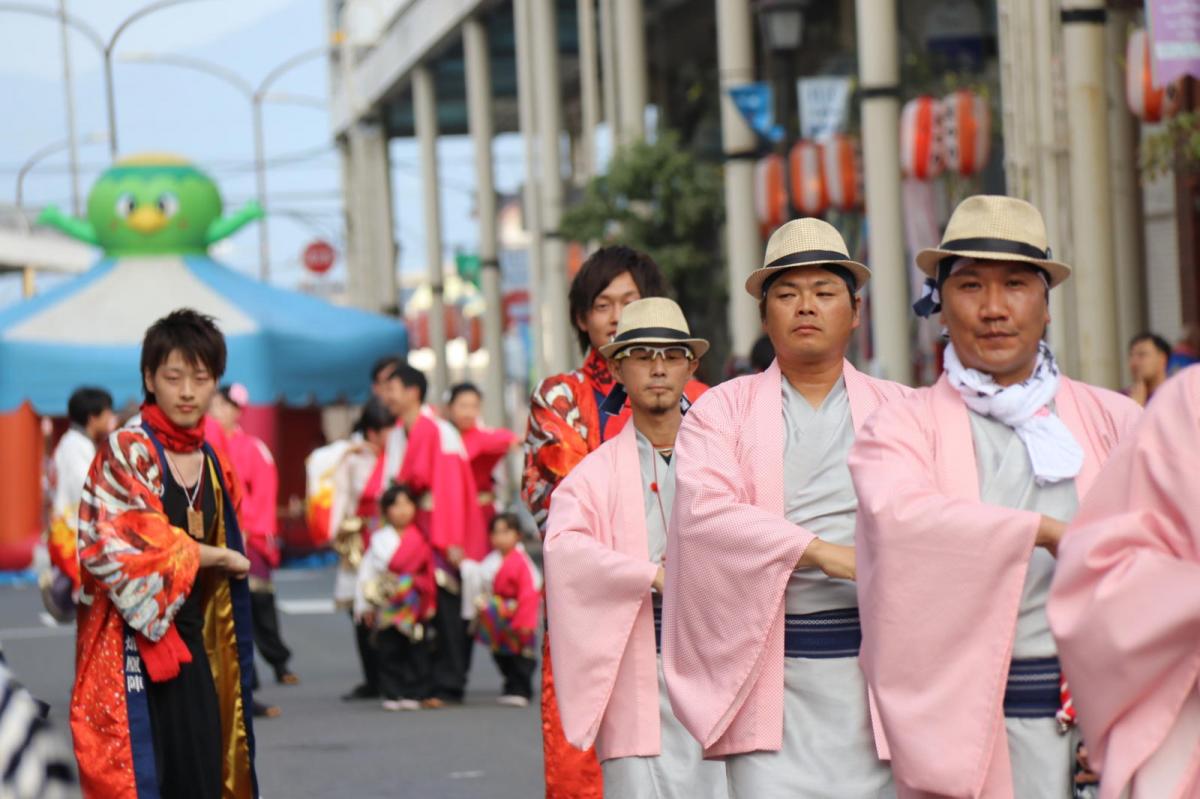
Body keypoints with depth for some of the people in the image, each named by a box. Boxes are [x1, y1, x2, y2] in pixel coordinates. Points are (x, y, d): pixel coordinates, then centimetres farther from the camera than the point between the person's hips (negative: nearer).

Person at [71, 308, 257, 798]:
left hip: (190, 644, 7)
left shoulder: (208, 462, 14)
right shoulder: (126, 452, -7)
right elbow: (117, 547, -17)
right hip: (135, 646, -7)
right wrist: (219, 557, -7)